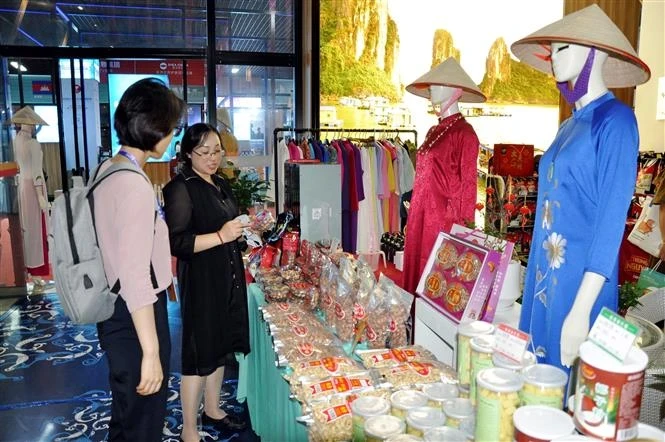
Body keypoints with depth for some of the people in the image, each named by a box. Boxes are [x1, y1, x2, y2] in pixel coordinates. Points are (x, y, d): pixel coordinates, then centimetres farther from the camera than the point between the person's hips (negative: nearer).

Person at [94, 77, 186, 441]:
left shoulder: (109, 170, 6)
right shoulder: (134, 185, -25)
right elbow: (135, 279, -27)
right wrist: (151, 352, -22)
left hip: (118, 313, 10)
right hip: (135, 319, -10)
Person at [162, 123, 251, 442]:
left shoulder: (221, 184, 12)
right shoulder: (181, 188, -14)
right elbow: (176, 243, -21)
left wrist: (241, 228, 5)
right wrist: (220, 236, -26)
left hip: (228, 276, 8)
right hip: (201, 280, -8)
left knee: (221, 345, 17)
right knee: (199, 351, 1)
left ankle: (212, 410, 36)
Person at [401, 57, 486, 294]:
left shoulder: (464, 132, -9)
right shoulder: (434, 131, 14)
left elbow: (467, 183, -11)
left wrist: (460, 222, -14)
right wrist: (415, 213, 15)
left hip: (443, 216, -8)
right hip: (422, 213, 8)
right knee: (416, 265, 12)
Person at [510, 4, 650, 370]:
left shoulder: (615, 119, -12)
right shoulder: (572, 124, 12)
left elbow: (612, 218, -17)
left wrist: (581, 309, -21)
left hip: (579, 281, -8)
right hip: (547, 276, 8)